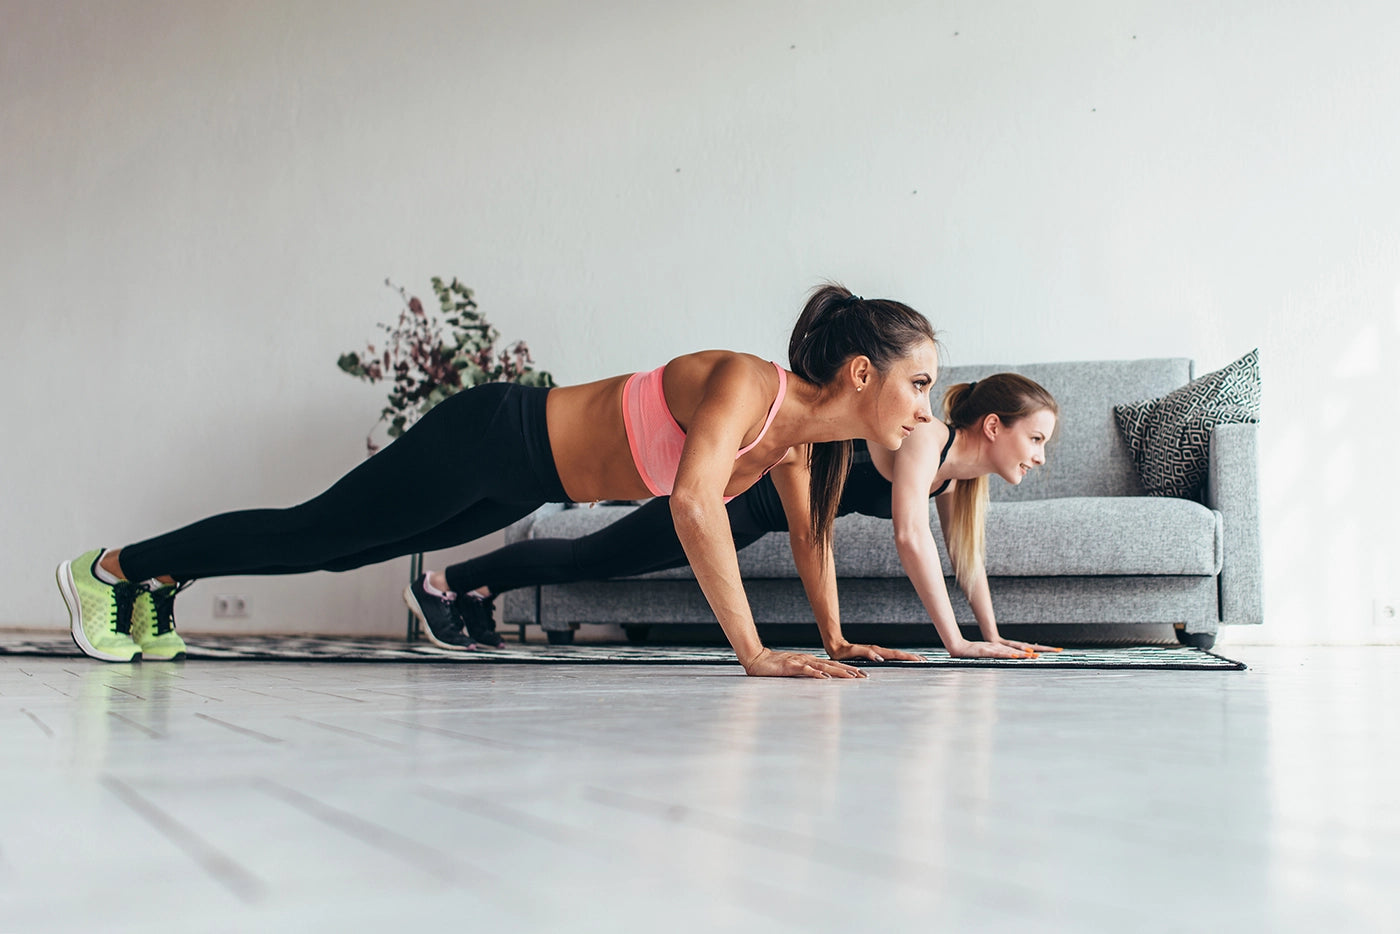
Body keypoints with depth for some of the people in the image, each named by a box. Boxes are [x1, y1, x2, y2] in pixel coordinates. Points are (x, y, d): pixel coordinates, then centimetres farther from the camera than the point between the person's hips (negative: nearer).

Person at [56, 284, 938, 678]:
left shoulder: (807, 431, -5)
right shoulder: (746, 384, -31)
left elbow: (811, 529, 10)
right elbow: (693, 499, -46)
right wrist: (753, 650, -43)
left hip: (524, 480, 8)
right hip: (494, 436, -8)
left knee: (336, 548, 20)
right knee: (310, 530, 7)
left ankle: (162, 584, 40)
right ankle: (112, 568, 28)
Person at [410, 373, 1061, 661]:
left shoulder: (965, 469, 1)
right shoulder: (925, 439, -25)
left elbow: (967, 551, 10)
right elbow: (911, 537, -35)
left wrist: (994, 635, 5)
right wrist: (955, 642, -33)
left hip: (760, 514, 7)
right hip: (741, 485, -7)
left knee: (597, 562, 16)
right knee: (592, 556, 3)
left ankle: (479, 593, 33)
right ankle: (442, 583, 19)